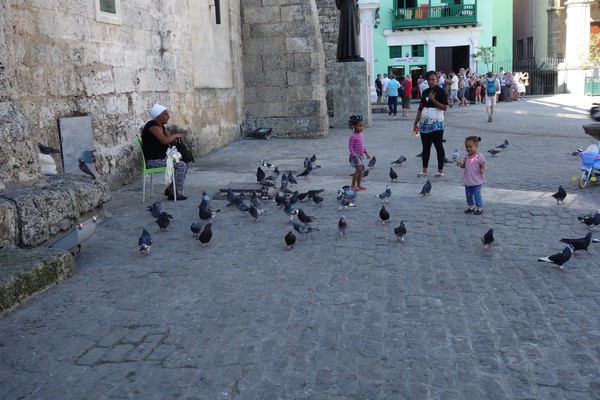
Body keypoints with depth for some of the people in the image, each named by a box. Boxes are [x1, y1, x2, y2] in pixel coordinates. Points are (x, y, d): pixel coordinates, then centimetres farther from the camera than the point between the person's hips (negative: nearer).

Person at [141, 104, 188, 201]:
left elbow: (171, 142, 16)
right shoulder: (152, 124, -15)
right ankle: (176, 193, -10)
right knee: (181, 165, -19)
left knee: (184, 165, 7)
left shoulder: (161, 126, 15)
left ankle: (171, 189, 10)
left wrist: (176, 138, -6)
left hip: (162, 157, 10)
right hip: (153, 160, -10)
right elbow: (164, 140, -26)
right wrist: (175, 136, -9)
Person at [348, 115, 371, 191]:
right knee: (358, 169, -13)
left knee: (361, 169, 9)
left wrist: (366, 153, 16)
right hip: (356, 155, -8)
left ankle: (359, 185, 17)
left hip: (361, 155, 8)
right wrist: (354, 156, -20)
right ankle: (353, 185, -5)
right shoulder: (353, 136, -17)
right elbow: (350, 147, -17)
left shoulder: (361, 134, 8)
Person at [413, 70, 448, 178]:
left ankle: (440, 170, 4)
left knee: (439, 146, -1)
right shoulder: (425, 92, 13)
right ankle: (424, 170, 14)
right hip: (424, 123, 6)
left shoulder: (441, 91, -4)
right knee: (426, 147, 9)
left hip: (436, 124, -6)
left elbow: (445, 107, -13)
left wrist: (433, 100, -19)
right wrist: (416, 122, 11)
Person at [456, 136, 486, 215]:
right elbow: (464, 166, 14)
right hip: (467, 180, 6)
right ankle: (471, 207, 30)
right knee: (468, 194, 14)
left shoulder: (479, 157, -13)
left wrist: (482, 170, -31)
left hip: (476, 181, -6)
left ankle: (480, 208, 15)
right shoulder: (467, 157, 5)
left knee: (477, 195, 0)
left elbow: (483, 166, -9)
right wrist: (460, 165, -8)